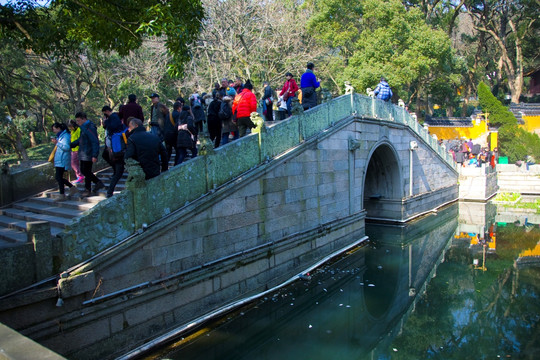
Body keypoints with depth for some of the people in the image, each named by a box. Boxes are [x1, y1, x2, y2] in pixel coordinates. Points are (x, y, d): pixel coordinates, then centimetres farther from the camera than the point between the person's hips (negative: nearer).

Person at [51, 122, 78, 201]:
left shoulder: (65, 136, -13)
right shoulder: (60, 135, 18)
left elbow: (66, 147, -23)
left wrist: (57, 143, -22)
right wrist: (56, 142, 14)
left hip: (62, 161, -10)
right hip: (59, 160, 10)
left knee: (58, 177, -8)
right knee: (57, 177, 12)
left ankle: (62, 195, -1)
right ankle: (72, 187, 20)